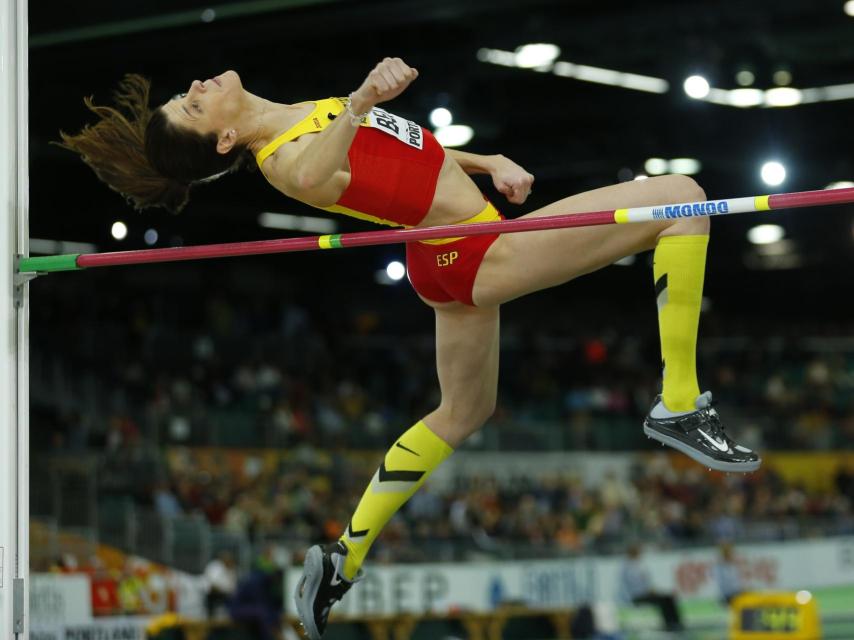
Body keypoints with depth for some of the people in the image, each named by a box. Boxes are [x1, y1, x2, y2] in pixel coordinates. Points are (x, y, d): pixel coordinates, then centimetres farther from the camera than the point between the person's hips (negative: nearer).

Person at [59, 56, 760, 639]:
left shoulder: (308, 114, 7)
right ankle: (679, 406, -10)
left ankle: (344, 558, 28)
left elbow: (398, 149, 20)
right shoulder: (282, 161, -20)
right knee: (681, 198, -12)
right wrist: (360, 100, -61)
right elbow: (313, 177, -45)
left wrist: (489, 161, 11)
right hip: (482, 252, -9)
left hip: (453, 263, 9)